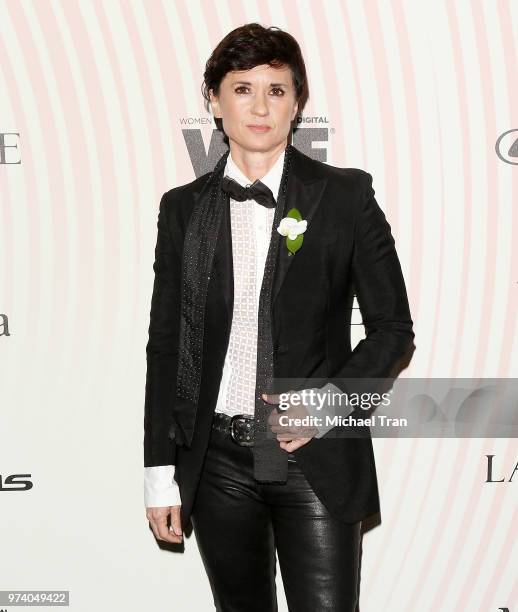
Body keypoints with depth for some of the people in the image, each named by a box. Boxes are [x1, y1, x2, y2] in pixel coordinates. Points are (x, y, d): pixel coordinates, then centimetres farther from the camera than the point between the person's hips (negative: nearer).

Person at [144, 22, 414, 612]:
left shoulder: (344, 195, -3)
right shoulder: (184, 208, 4)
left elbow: (393, 327, 1)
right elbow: (165, 344, 6)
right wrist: (160, 472, 4)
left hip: (316, 458, -2)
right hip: (216, 463, 3)